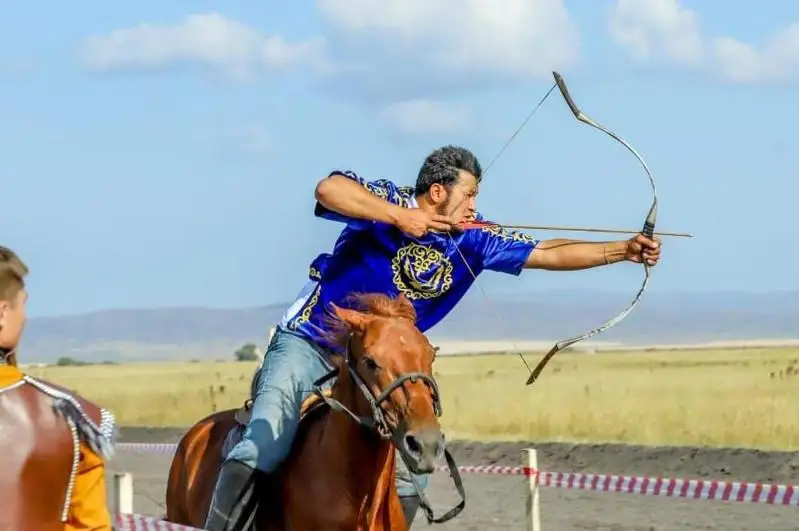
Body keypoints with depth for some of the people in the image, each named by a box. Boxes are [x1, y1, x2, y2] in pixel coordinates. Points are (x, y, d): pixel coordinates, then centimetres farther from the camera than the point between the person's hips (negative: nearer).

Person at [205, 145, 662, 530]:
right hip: (307, 345, -6)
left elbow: (550, 254, 1)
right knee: (261, 451, -23)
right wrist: (398, 216, -32)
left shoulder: (473, 242, 1)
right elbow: (329, 189, -31)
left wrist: (623, 251, -6)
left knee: (409, 476, -3)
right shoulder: (387, 201, -13)